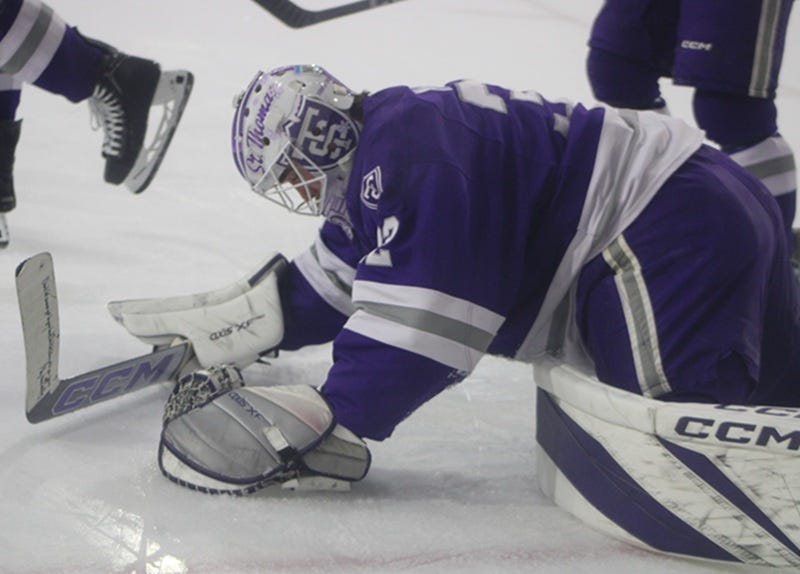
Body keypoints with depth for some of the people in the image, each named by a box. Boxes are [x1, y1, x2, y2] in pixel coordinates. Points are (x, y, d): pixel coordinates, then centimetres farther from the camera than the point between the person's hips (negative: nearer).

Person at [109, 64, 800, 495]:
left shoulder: (405, 143, -15)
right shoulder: (376, 172, 19)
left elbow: (414, 325, -23)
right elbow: (318, 291, 29)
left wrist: (324, 424, -20)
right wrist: (205, 327, 30)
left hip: (678, 224, -11)